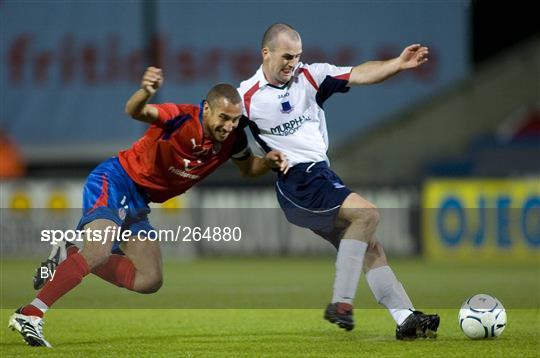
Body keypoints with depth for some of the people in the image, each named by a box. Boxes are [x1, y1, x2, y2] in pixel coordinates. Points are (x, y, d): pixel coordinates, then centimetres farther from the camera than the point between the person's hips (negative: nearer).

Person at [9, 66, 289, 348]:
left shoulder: (232, 137, -4)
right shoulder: (182, 118, -24)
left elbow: (247, 169, 15)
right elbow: (135, 111, -40)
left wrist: (269, 161, -8)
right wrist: (145, 92, -64)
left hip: (139, 203, 8)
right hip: (115, 181, -8)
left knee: (150, 281, 6)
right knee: (99, 251, -31)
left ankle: (68, 260, 16)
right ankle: (29, 315, -30)